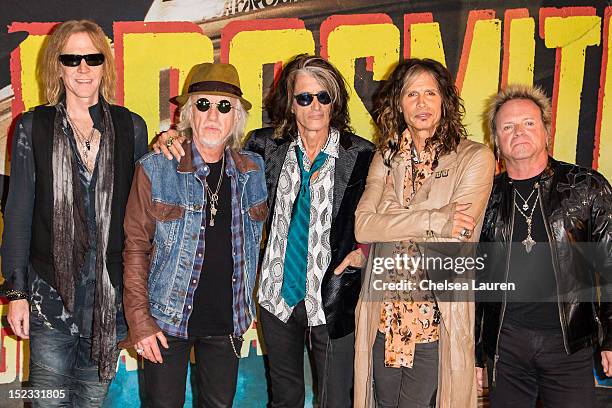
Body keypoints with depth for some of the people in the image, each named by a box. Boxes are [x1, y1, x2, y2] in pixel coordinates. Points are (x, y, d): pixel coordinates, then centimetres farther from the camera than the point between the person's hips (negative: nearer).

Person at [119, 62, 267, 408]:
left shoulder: (253, 170, 2)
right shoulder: (155, 169, -8)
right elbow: (135, 247, -7)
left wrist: (249, 305, 11)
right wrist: (139, 321, -10)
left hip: (228, 322, 3)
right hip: (167, 320, -3)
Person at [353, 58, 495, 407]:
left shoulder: (474, 158, -6)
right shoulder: (386, 158, 7)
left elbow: (453, 243, -15)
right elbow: (363, 226, -8)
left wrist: (389, 228, -7)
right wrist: (436, 220, -17)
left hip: (437, 321, -4)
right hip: (383, 316, 4)